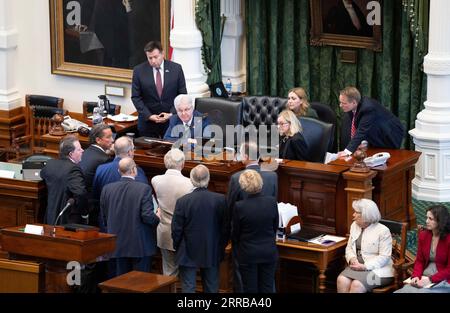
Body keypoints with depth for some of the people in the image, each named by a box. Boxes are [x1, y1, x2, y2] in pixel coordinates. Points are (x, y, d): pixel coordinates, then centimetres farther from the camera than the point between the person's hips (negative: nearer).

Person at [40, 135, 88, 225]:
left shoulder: (50, 164, 2)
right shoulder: (73, 169, -23)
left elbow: (43, 174, 26)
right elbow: (81, 193, -34)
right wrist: (85, 214, -19)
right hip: (69, 221, -8)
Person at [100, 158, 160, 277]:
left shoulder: (107, 189, -2)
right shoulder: (144, 189, -14)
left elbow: (104, 217, 6)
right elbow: (147, 216, -18)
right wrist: (157, 217, 3)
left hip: (117, 245, 4)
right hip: (140, 245, -4)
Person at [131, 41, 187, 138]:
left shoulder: (176, 68, 0)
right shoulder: (139, 71, -2)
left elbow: (182, 95, 3)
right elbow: (135, 97, -1)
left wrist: (172, 114, -9)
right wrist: (148, 116, -11)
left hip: (171, 119, 0)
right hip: (148, 122, 0)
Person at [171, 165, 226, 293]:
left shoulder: (182, 201, -14)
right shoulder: (221, 200, -10)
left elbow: (176, 230, -8)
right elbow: (225, 228, -2)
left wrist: (177, 248, 10)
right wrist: (221, 248, 12)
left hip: (188, 253, -2)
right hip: (212, 253, 2)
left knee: (188, 288, 4)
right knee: (211, 288, 14)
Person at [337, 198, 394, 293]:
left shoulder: (383, 231, -9)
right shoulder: (354, 226, 12)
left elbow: (384, 257, -14)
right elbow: (349, 248, 15)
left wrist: (365, 266, -22)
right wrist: (352, 259, -8)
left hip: (377, 269, -6)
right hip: (357, 266, 6)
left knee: (357, 285, -33)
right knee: (342, 280, -27)